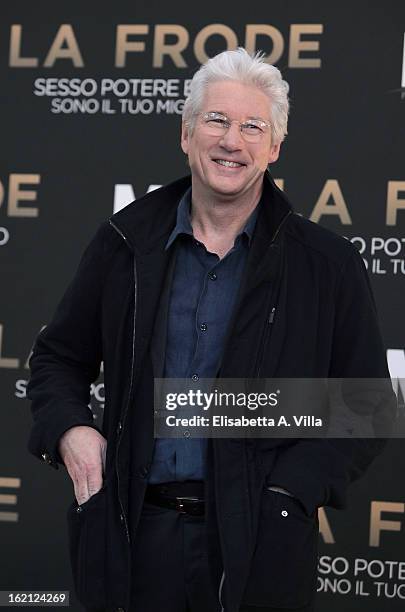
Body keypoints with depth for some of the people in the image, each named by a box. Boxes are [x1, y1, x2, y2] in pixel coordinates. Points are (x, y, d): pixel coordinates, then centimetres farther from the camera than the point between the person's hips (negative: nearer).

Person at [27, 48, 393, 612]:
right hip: (130, 538, 2)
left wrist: (288, 491, -11)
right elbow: (59, 356, 16)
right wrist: (68, 428, -4)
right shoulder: (125, 242, 6)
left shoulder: (328, 265, -1)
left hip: (257, 546, -2)